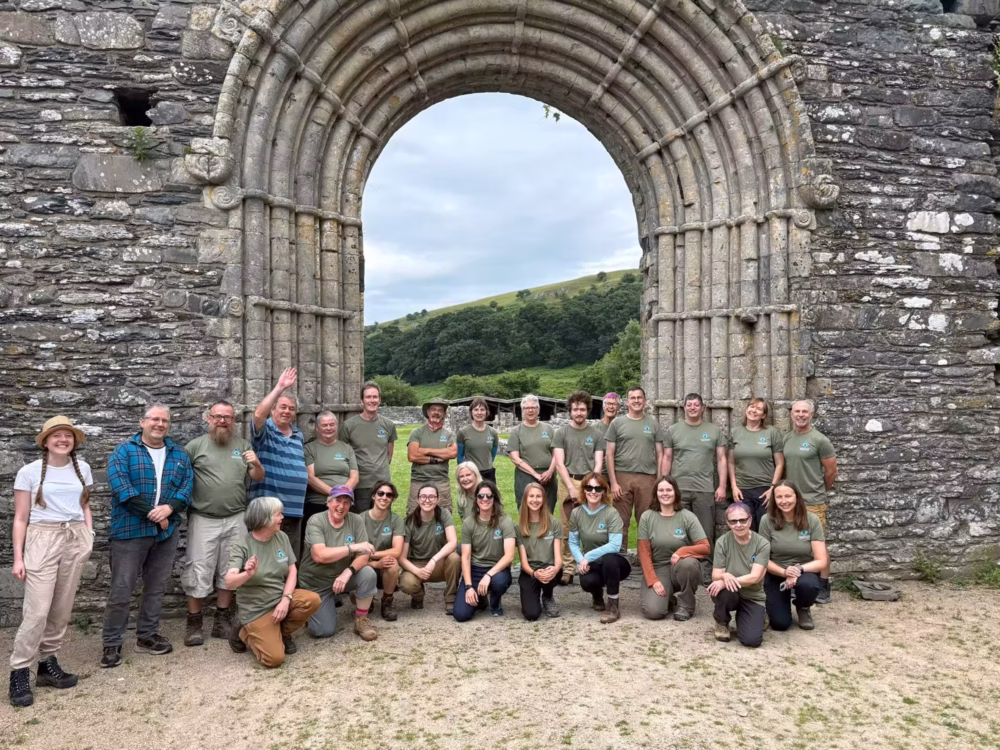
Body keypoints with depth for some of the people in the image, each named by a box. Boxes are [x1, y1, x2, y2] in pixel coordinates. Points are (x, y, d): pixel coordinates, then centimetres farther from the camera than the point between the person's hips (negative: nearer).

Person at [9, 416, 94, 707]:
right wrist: (18, 557, -3)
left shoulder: (82, 468, 8)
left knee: (62, 608, 7)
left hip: (75, 539, 4)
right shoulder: (29, 472, -2)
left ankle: (48, 663, 19)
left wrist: (89, 537, 7)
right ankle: (19, 672, 3)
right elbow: (21, 518, 1)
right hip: (42, 539, -4)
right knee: (38, 609, -8)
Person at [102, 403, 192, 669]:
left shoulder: (179, 454, 12)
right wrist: (152, 514, -17)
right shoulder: (123, 451, 0)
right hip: (130, 529, -4)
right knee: (121, 589, -1)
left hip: (167, 531, 4)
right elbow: (120, 485, -13)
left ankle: (147, 635, 24)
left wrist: (169, 508, -16)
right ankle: (112, 644, 10)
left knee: (156, 587, 12)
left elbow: (187, 485, 4)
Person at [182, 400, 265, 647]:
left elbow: (259, 478, 8)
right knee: (198, 571, 2)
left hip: (236, 520, 3)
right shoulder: (195, 445, 0)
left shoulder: (243, 446, 9)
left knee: (229, 571, 11)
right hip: (203, 520, -3)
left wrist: (256, 464, -12)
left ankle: (222, 620, 22)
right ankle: (194, 623, 14)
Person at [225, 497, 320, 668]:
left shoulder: (282, 537, 0)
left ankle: (283, 633, 4)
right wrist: (247, 574, -48)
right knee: (274, 658, -19)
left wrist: (286, 599, -16)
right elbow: (229, 583, -26)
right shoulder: (241, 546, -15)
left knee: (313, 600, -23)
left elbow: (292, 570, 1)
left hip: (281, 598, 5)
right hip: (256, 609, -5)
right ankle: (244, 633, 10)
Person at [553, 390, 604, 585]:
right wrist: (572, 488, -9)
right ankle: (567, 569, 5)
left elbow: (598, 464, 6)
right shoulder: (561, 433, 7)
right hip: (568, 483, 0)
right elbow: (559, 464, 0)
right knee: (567, 529, 1)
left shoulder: (597, 433, 9)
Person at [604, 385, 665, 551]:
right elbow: (609, 454, 3)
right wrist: (613, 482, -4)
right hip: (622, 477, -1)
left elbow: (660, 454, 11)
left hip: (647, 478, 1)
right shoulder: (617, 423, 6)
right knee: (621, 521, 1)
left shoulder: (653, 424, 11)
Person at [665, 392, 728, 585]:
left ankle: (706, 572, 10)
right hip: (678, 488, 0)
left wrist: (722, 486, -3)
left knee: (706, 533, 3)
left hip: (705, 490, 0)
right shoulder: (673, 430, 7)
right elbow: (667, 458, 7)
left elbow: (721, 459, 5)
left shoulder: (714, 431, 7)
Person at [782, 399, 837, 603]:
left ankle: (823, 587, 10)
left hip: (813, 502, -5)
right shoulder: (786, 439, 8)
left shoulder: (819, 440, -8)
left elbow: (831, 471, -3)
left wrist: (818, 490, 8)